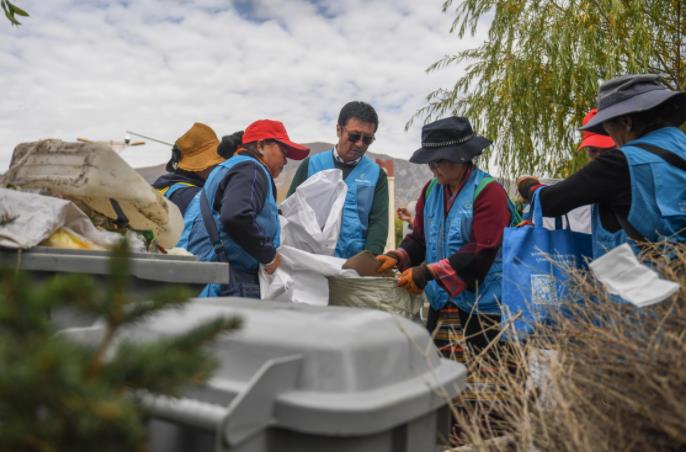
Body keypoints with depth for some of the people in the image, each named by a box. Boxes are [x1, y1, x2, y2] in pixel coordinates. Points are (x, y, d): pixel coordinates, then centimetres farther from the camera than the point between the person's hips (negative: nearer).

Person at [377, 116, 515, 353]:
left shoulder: (488, 191, -11)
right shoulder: (431, 189, 10)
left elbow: (481, 252, -19)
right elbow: (419, 239, 11)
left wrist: (427, 273, -22)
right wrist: (397, 258, -9)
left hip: (482, 308, -6)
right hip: (440, 303, 6)